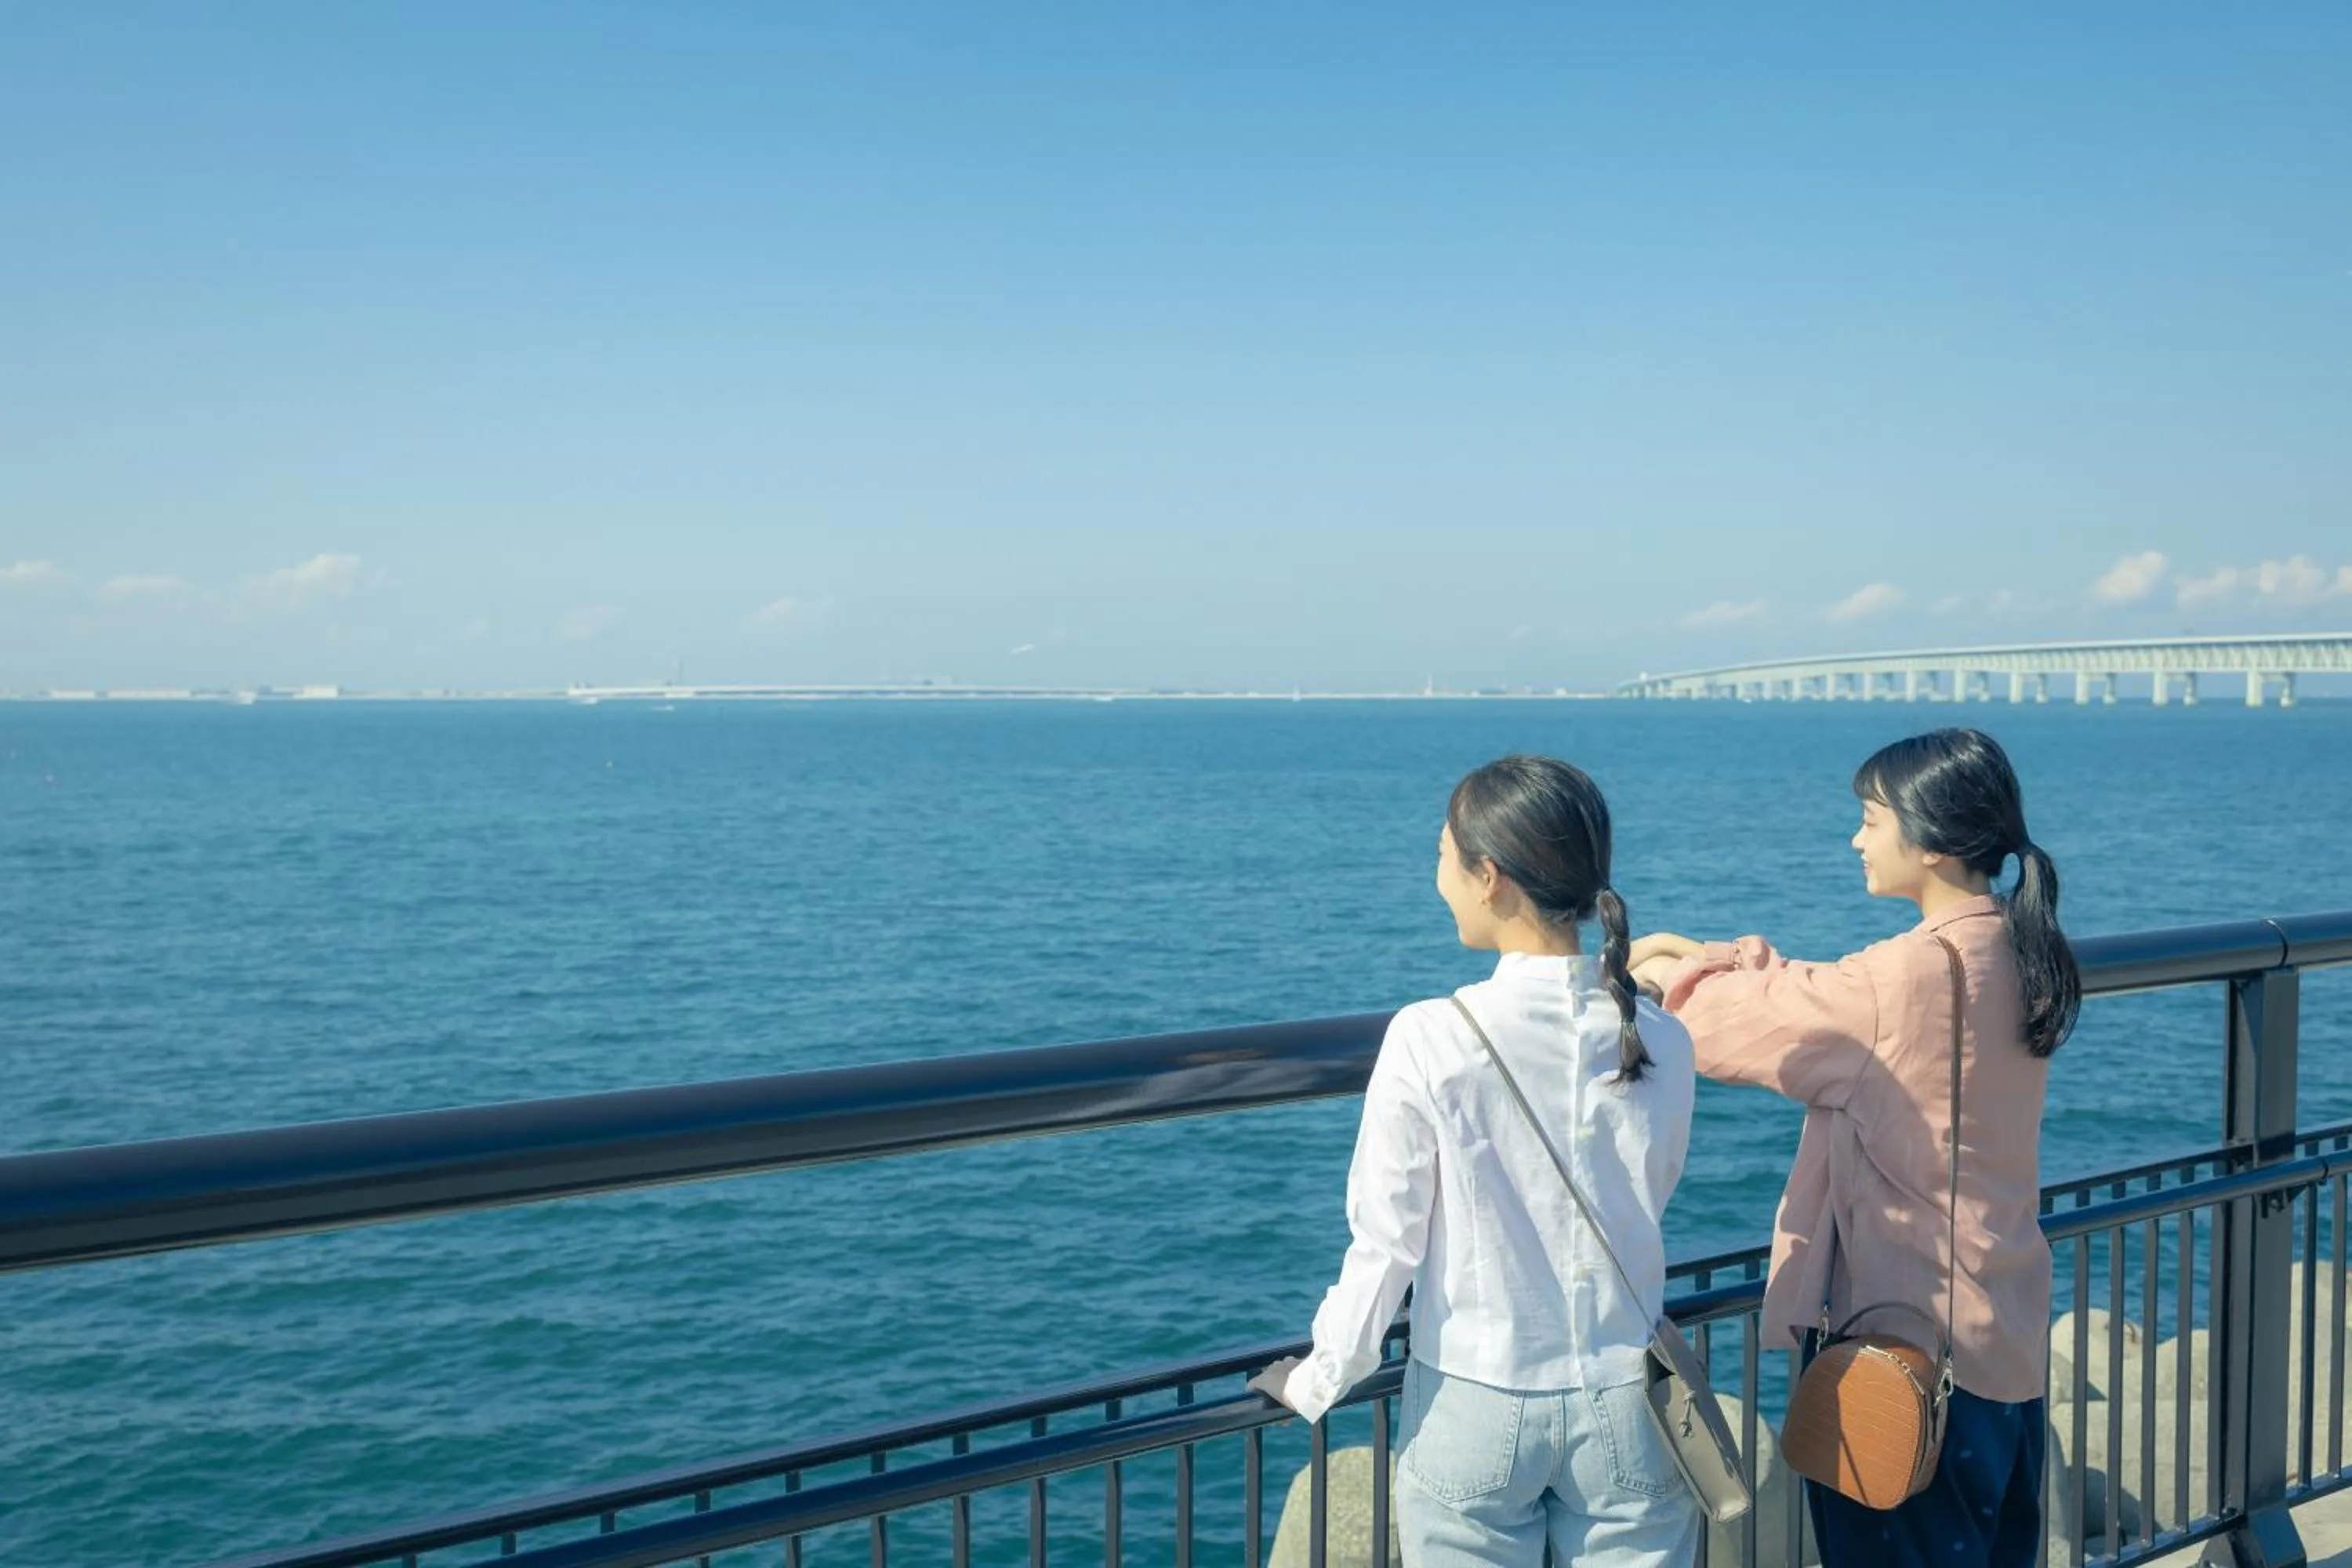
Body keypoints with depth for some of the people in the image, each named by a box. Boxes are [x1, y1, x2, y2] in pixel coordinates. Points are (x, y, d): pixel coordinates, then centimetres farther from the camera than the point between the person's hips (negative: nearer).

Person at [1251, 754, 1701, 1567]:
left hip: (1474, 1410, -2)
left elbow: (1385, 1240, -11)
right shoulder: (1658, 1042, -7)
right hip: (1626, 1409, 2)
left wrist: (1318, 1381, 5)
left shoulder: (1432, 1039, -17)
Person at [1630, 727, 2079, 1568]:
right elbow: (1819, 1001, 12)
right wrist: (1703, 955, 10)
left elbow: (1753, 1025, -11)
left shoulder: (1912, 976, -24)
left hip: (1907, 1336, -8)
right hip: (2005, 1334, 8)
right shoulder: (2012, 955, 3)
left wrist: (1668, 976, 7)